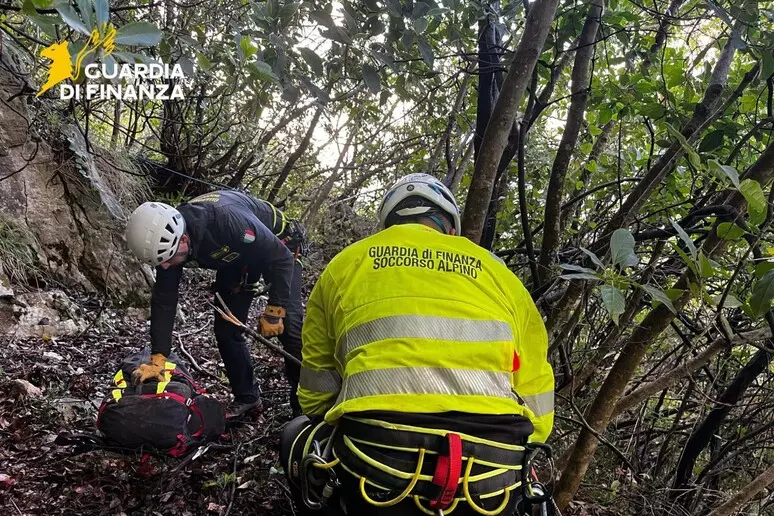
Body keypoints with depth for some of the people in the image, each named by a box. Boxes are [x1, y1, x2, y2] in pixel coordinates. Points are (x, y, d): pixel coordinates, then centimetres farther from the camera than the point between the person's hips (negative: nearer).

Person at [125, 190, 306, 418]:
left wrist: (273, 312, -28)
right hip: (236, 255, 6)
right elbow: (164, 300, -19)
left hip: (279, 245, -6)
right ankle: (246, 399, 18)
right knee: (225, 329, 1)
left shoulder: (228, 220, -44)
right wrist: (157, 359, -23)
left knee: (288, 322, -15)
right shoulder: (166, 239, -24)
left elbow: (281, 257, -33)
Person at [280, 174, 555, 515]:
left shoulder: (344, 264, 15)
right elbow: (537, 410, 16)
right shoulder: (500, 274, 17)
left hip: (375, 468, -2)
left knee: (299, 434, 28)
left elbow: (315, 394, 19)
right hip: (490, 481, 2)